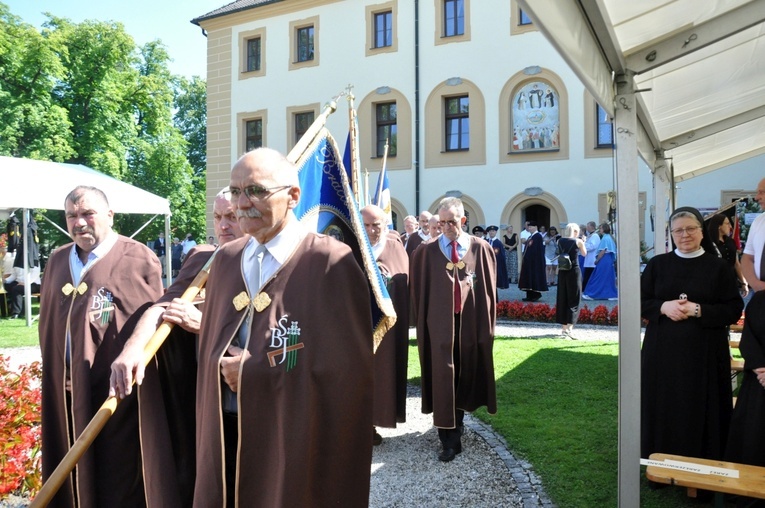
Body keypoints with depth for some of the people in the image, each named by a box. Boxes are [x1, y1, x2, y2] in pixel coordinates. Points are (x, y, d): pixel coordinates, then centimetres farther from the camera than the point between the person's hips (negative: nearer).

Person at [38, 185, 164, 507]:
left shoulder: (138, 259, -8)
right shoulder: (57, 261, 12)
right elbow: (47, 322, 18)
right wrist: (52, 370, 15)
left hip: (115, 390, -6)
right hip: (65, 393, 6)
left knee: (118, 480, 5)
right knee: (69, 473, 18)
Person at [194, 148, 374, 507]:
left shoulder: (331, 262, -15)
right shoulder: (225, 259, 6)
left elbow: (346, 368, -17)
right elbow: (211, 346, 14)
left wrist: (253, 373, -14)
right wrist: (223, 366, -9)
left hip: (300, 437, -5)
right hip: (226, 432, 6)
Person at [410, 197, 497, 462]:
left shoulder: (480, 249, 0)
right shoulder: (427, 252, -2)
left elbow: (489, 288, 4)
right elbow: (420, 291, 3)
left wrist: (486, 323, 0)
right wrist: (423, 323, 0)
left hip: (470, 323, 2)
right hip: (440, 324, -1)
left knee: (466, 375, 15)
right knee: (443, 378, -2)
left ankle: (458, 419, 38)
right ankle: (449, 439, 5)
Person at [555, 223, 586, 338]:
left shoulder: (560, 240, 5)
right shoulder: (578, 241, -3)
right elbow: (584, 254, 11)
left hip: (562, 272, 4)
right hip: (574, 271, -4)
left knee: (562, 298, 11)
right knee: (574, 299, 1)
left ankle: (564, 327, 18)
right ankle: (569, 328, -10)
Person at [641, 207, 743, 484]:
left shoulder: (717, 266, 0)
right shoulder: (657, 264, 4)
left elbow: (734, 309, -2)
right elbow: (639, 302, 4)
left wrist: (699, 310, -16)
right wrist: (663, 307, -14)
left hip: (704, 353, -1)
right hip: (662, 351, 1)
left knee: (700, 411, 4)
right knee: (663, 409, 7)